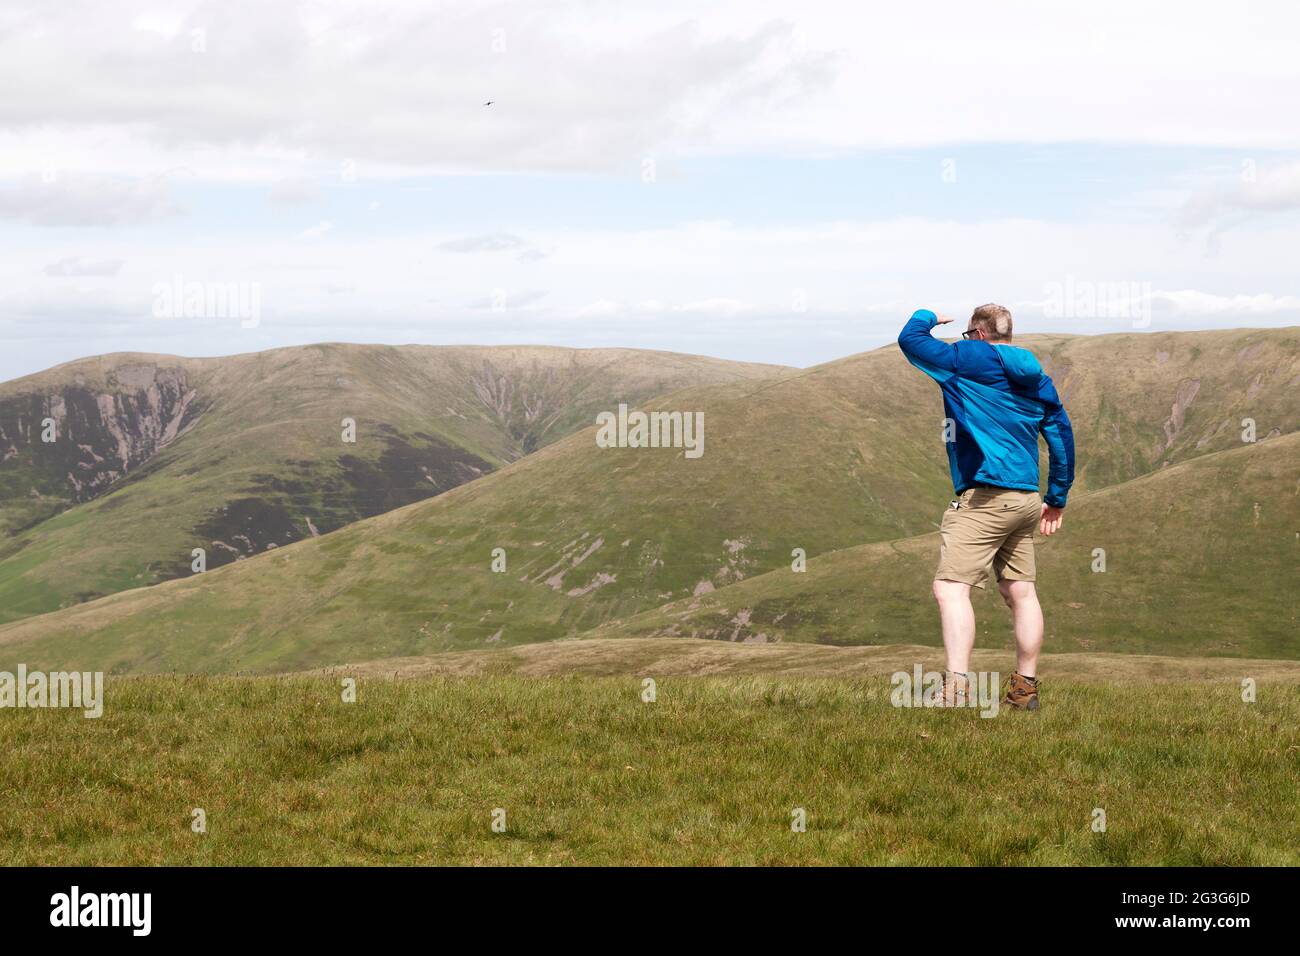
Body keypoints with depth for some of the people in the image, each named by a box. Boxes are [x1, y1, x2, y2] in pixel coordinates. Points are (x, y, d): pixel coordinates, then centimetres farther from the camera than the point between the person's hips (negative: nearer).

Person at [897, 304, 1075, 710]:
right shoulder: (1037, 379, 15)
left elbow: (910, 339, -1)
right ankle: (1025, 688, 21)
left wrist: (926, 316, 22)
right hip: (1025, 499, 8)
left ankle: (956, 687, -26)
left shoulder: (967, 360, -5)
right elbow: (1062, 437, 18)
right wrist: (1057, 498, 24)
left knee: (951, 587, -13)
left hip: (984, 496, -8)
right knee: (1020, 592, 15)